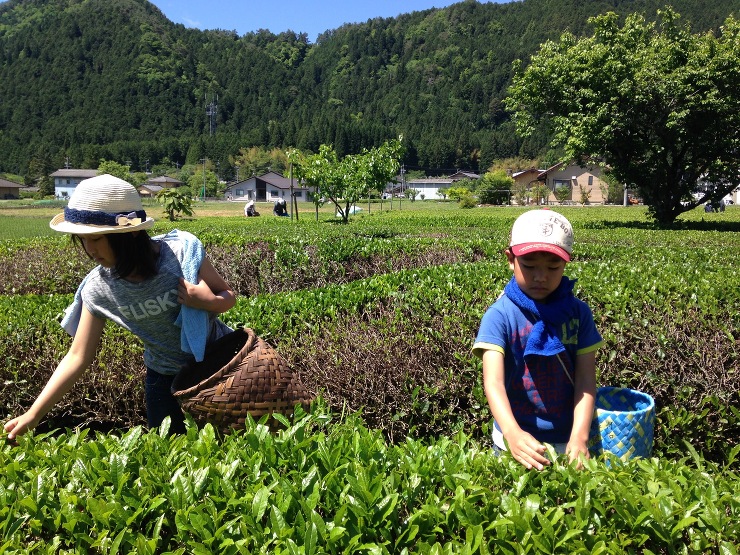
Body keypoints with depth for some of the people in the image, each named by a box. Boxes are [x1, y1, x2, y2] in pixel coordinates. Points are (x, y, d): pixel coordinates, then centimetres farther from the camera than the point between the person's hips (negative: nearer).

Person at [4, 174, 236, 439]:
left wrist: (209, 301, -34)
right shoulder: (98, 288, -16)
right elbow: (78, 356, -10)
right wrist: (34, 413, -14)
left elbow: (228, 297, -11)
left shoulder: (182, 251, -25)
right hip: (165, 378, 2)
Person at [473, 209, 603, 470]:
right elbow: (493, 382, -25)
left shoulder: (578, 312, -5)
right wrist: (513, 434, -40)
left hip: (568, 439, 2)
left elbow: (586, 380, -8)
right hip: (517, 440, -2)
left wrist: (579, 437, -21)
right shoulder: (499, 315, -15)